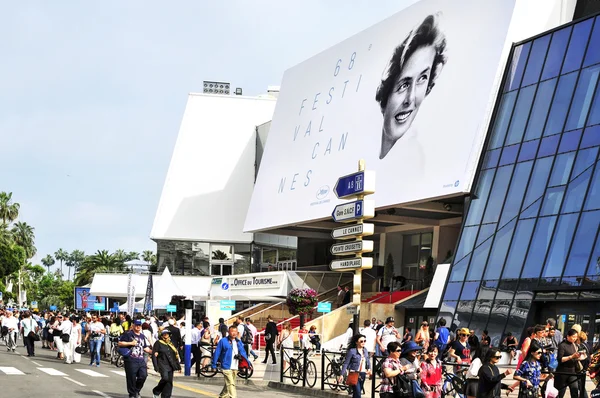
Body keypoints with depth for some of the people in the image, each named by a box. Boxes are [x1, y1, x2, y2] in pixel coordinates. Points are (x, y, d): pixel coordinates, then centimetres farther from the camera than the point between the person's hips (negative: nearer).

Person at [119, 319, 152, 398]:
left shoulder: (142, 336, 20)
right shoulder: (128, 334, -2)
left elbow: (145, 348, 21)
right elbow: (120, 343, -8)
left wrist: (152, 352, 6)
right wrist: (130, 343, -16)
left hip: (141, 360, 6)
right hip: (130, 360, -6)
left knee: (143, 375, -3)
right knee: (131, 378, -1)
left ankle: (137, 390, 19)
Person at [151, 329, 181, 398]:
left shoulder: (171, 344, 18)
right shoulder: (158, 343, 1)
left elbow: (176, 356, 23)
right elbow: (154, 355, -4)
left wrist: (178, 366, 19)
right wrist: (156, 367, -12)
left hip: (170, 366, 6)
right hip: (162, 365, -6)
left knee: (169, 383, 0)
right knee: (165, 378, -24)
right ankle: (156, 392, -3)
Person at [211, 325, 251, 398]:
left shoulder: (239, 342, 12)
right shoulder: (223, 341, -5)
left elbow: (243, 353, 18)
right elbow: (217, 353, -3)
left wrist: (248, 362, 9)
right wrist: (214, 364, -4)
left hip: (235, 367, 6)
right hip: (226, 367, -6)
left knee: (228, 384, 16)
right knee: (231, 384, -14)